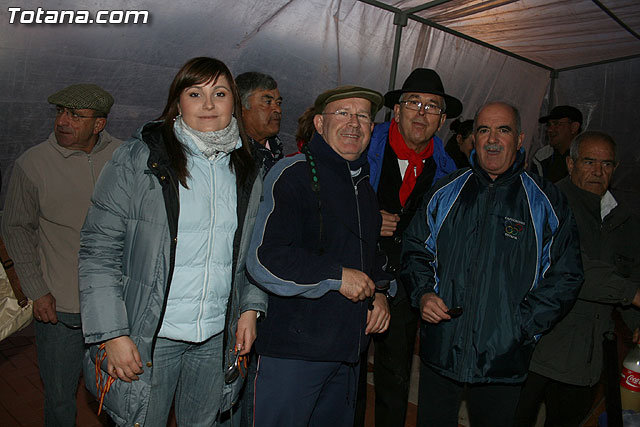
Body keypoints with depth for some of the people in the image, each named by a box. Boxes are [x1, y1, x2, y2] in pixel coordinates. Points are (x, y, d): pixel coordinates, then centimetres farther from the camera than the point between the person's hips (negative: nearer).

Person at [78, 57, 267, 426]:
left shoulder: (246, 172, 6)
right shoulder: (139, 158, -8)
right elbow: (99, 250, -10)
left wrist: (251, 307, 4)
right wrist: (111, 335, -14)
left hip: (217, 338, 4)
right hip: (149, 338, -4)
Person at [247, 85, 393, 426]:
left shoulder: (365, 185, 16)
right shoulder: (294, 174, -12)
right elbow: (264, 260, -22)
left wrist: (379, 292, 8)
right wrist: (338, 277, -17)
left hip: (348, 352, 8)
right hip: (292, 349, -7)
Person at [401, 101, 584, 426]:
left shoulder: (547, 203, -1)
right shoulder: (445, 193, 5)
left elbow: (566, 276, -2)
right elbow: (415, 249, 11)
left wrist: (521, 325, -11)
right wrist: (423, 293, -6)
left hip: (503, 360, -1)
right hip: (439, 349, 2)